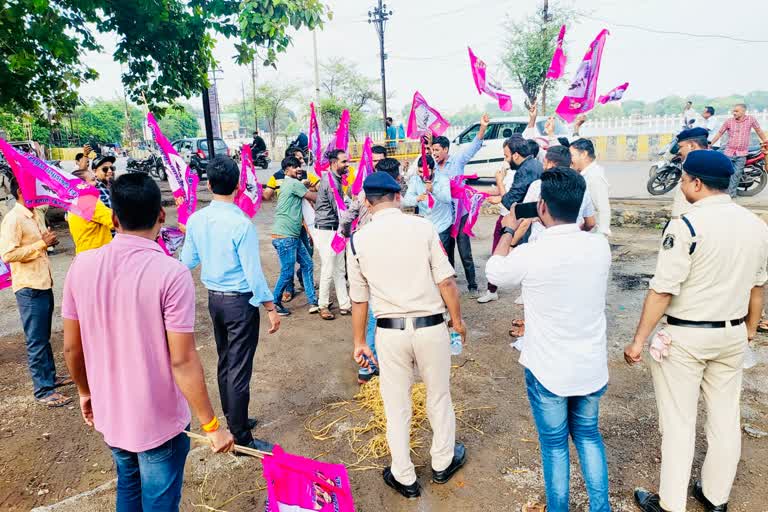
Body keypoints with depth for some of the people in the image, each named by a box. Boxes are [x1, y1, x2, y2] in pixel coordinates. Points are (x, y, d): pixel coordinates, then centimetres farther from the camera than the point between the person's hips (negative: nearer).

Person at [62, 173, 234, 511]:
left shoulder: (82, 266, -9)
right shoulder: (171, 273, -24)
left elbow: (71, 348, 0)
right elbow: (182, 361, -23)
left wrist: (85, 391, 19)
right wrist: (211, 426, -12)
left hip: (109, 414, 5)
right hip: (159, 421, -5)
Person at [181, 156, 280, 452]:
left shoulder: (196, 220, -2)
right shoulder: (242, 224, -21)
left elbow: (188, 262, 9)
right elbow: (253, 273, -19)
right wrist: (271, 308, -9)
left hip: (214, 298, 7)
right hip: (240, 302, -7)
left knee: (225, 363, 20)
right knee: (239, 370, 2)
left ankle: (233, 421, 37)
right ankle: (241, 438, 13)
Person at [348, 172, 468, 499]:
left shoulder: (358, 240, -3)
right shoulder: (423, 227, -7)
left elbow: (359, 299, 2)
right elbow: (446, 281, -8)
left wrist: (359, 343, 13)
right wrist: (457, 320, 7)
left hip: (390, 332, 1)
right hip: (431, 327, 0)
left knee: (396, 405, 16)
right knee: (439, 397, 20)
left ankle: (404, 478, 31)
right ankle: (443, 463, 40)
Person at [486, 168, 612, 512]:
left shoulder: (529, 255, -24)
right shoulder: (600, 247, -11)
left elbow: (494, 273, -2)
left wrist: (509, 231, 11)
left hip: (548, 370, -4)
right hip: (592, 368, 4)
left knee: (554, 445, 16)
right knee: (588, 436, 25)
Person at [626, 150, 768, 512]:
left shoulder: (687, 226, -20)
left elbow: (662, 291, -20)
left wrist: (638, 340, -14)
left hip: (685, 337, -6)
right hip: (733, 335, 7)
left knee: (679, 422, 5)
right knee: (726, 417, 18)